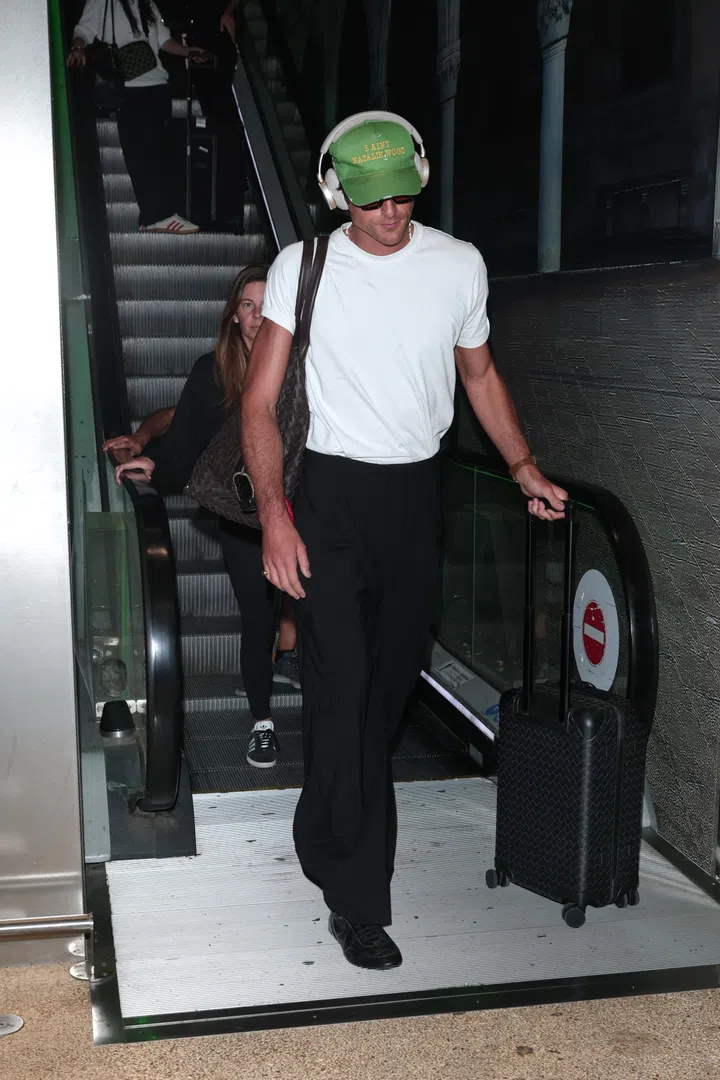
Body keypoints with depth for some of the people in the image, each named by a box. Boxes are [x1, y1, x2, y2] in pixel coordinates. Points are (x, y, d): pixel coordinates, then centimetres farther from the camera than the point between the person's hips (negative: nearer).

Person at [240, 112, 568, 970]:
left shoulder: (459, 265, 3)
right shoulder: (303, 267, -4)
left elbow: (480, 375, 17)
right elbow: (260, 400, -5)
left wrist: (523, 466, 8)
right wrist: (275, 512, -16)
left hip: (416, 491, 3)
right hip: (331, 491, -3)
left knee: (392, 680, 12)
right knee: (342, 687, -8)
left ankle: (326, 843, 36)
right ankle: (357, 899, 0)